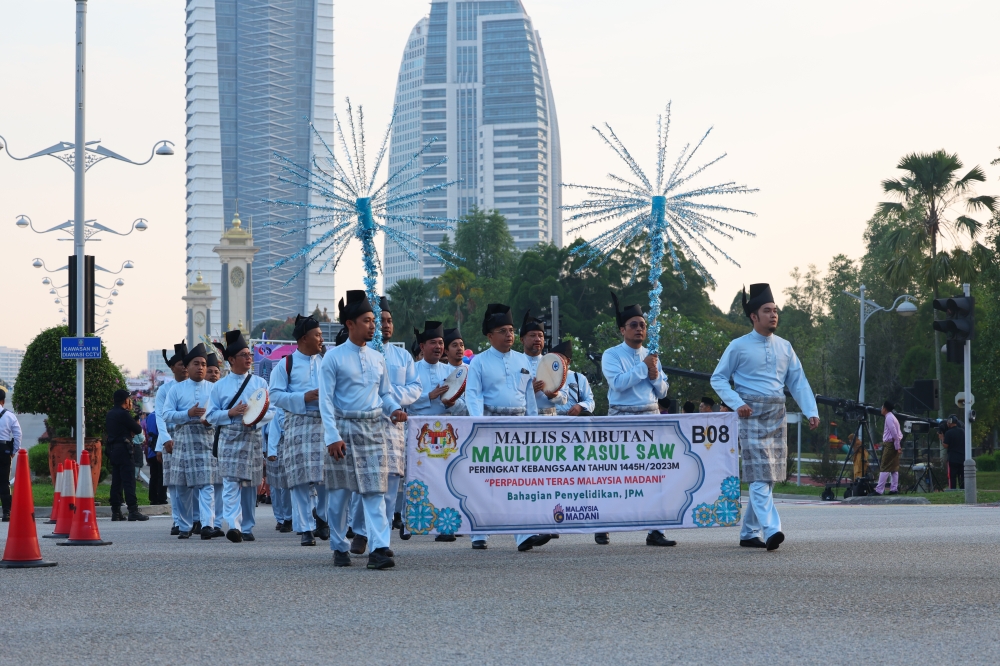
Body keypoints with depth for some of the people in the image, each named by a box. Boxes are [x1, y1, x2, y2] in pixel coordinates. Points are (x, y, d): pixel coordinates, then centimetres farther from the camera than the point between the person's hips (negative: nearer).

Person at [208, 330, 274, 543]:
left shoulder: (260, 383, 9)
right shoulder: (219, 386, 7)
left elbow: (271, 411, 7)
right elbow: (210, 415, 5)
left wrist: (256, 419, -13)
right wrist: (231, 413, -12)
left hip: (254, 439, 2)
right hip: (229, 439, -2)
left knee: (250, 485, 6)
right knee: (231, 484, -14)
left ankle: (247, 528, 14)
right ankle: (233, 525, -24)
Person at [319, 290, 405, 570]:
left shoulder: (377, 359, 11)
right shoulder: (333, 358, -4)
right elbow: (326, 399, -7)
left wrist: (394, 409, -5)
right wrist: (333, 437, -15)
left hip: (373, 429, 3)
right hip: (344, 428, -3)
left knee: (375, 491, -7)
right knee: (340, 492, 5)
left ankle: (379, 548, -14)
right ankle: (339, 548, 18)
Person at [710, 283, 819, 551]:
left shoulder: (784, 346, 13)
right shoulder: (739, 346, -1)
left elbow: (798, 381, 14)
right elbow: (718, 379, 2)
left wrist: (811, 411, 1)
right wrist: (737, 403, -12)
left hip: (777, 415, 6)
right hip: (752, 415, -6)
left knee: (768, 476, 8)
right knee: (760, 476, -15)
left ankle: (749, 533, 17)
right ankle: (771, 530, -26)